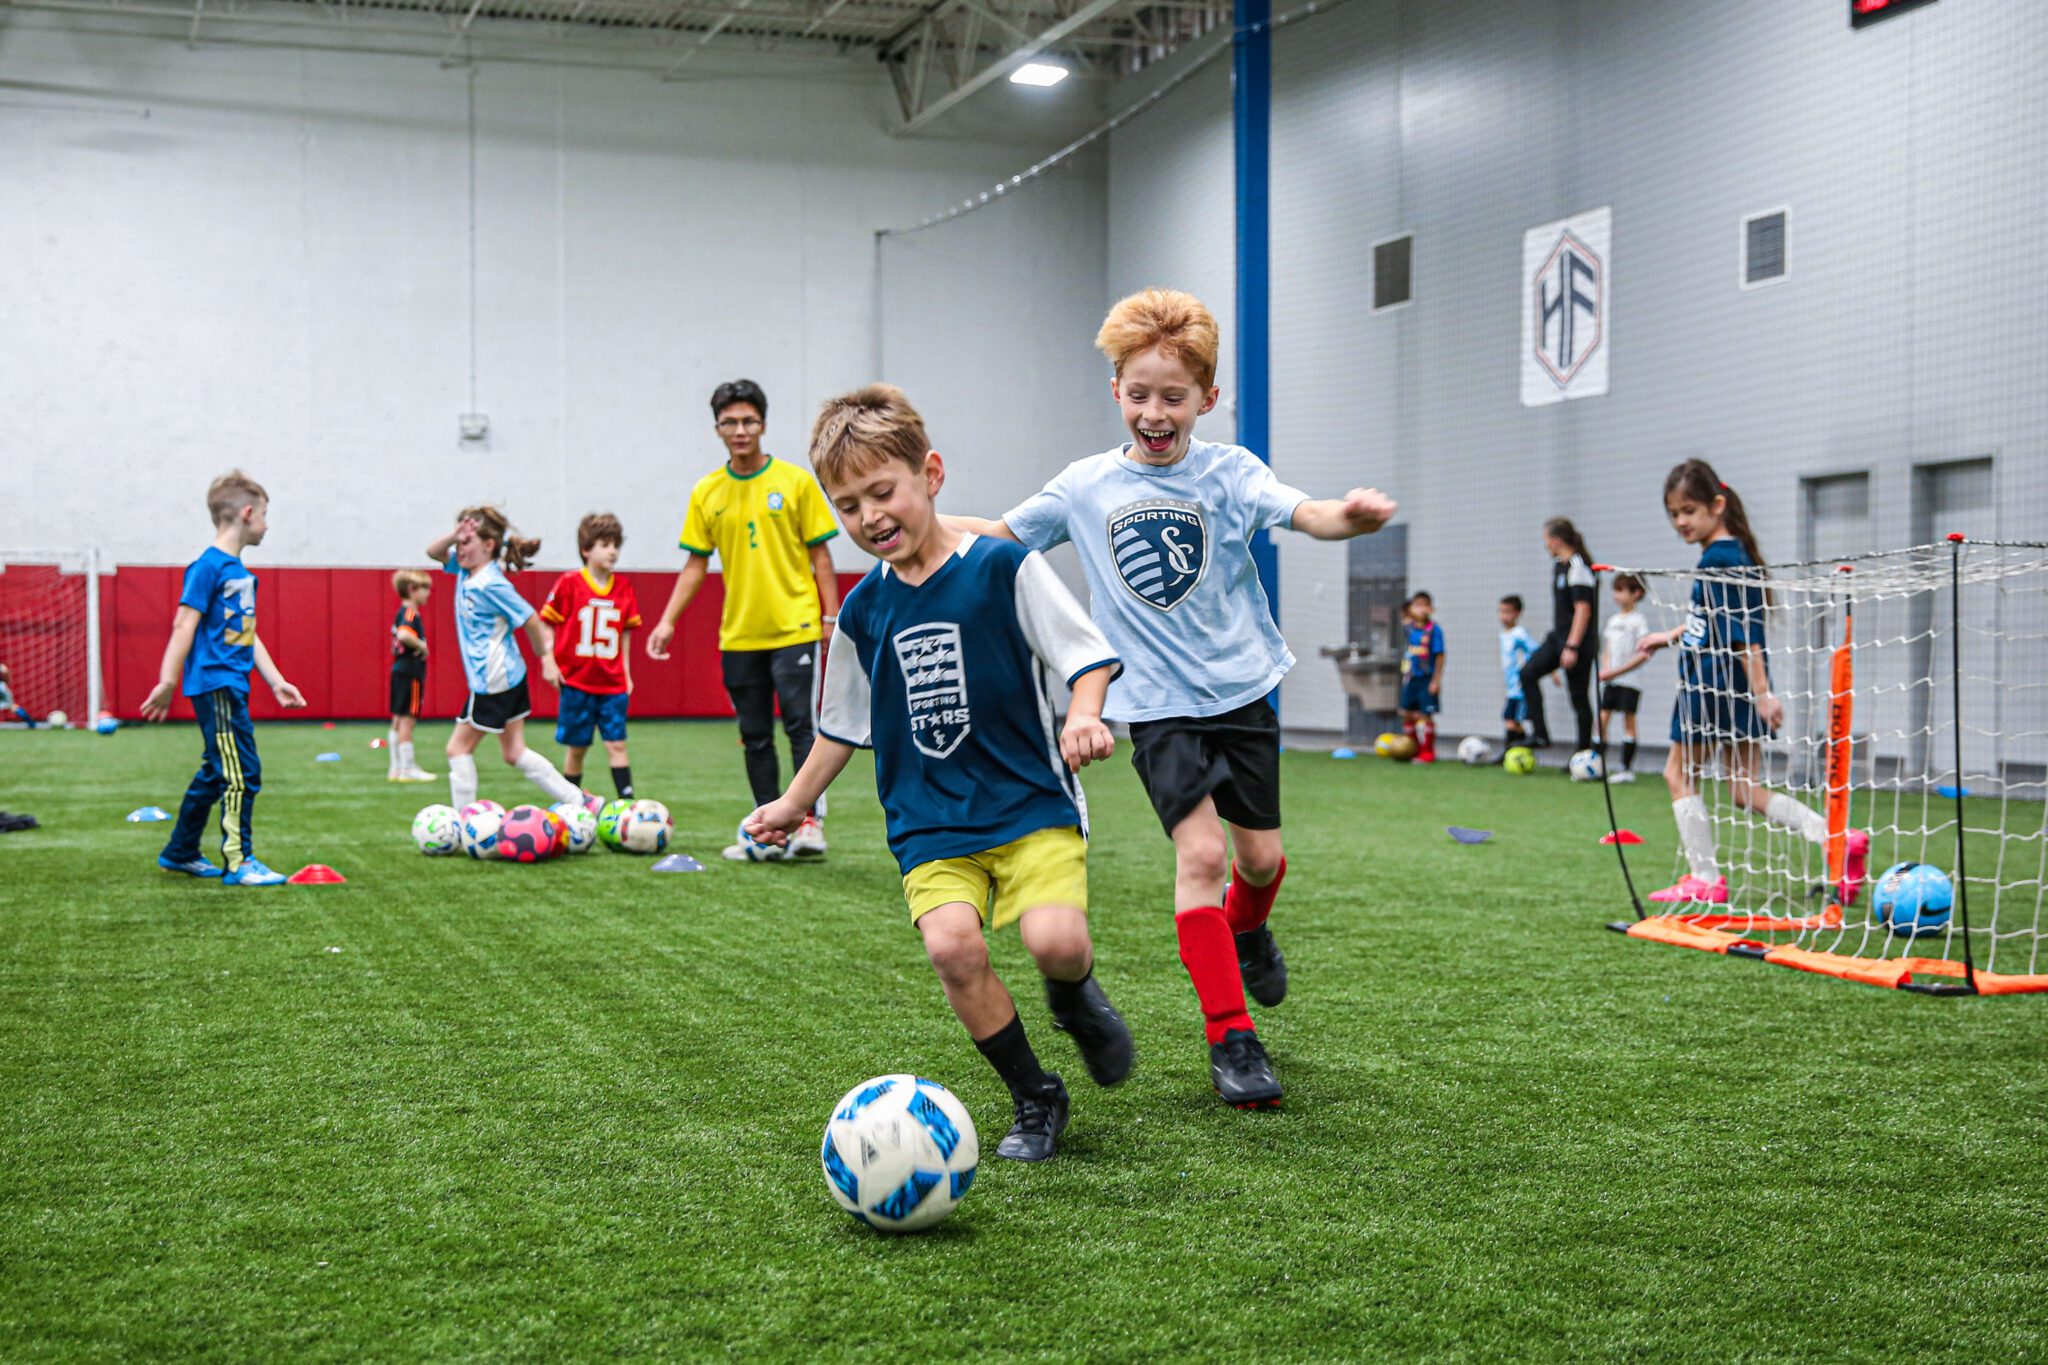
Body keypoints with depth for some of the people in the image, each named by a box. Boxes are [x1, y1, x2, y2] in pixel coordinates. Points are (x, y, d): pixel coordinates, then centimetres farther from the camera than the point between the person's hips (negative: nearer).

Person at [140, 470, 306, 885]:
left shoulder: (240, 571, 15)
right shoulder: (208, 566, -12)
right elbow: (184, 624, -15)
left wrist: (276, 682, 15)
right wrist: (167, 683, -17)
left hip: (233, 686, 10)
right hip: (214, 684, -10)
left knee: (216, 773, 16)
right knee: (241, 773, -9)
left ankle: (180, 852, 28)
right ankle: (239, 862, -4)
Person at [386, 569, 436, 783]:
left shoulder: (402, 612, 14)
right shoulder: (410, 613, -15)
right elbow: (403, 635, -33)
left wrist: (418, 646, 10)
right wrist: (421, 645, -19)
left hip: (399, 671, 10)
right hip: (410, 672, -10)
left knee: (398, 721, 12)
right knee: (406, 720, -5)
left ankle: (396, 768, 17)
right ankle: (407, 769, -1)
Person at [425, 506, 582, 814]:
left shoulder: (492, 585, -19)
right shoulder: (466, 570, 6)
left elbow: (531, 619, -15)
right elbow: (433, 552, 14)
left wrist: (546, 658, -5)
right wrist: (454, 535, -6)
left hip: (493, 680, -9)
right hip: (510, 677, 9)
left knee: (459, 748, 0)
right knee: (514, 753, 11)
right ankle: (578, 802, 12)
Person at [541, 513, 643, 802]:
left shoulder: (623, 588, 6)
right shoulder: (569, 583, -5)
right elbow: (546, 623, -1)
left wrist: (626, 672, 12)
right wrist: (549, 661, -8)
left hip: (613, 683, 2)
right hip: (576, 680, -2)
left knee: (616, 744, -4)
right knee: (576, 746, 6)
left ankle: (628, 801, -6)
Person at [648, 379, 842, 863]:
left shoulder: (796, 482, -2)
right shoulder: (706, 493, 6)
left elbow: (819, 555, 0)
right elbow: (696, 565, 10)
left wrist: (831, 617, -5)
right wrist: (668, 621, 2)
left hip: (794, 627, -4)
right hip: (738, 636, 4)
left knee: (800, 726, -11)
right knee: (755, 738, 8)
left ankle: (811, 822, -5)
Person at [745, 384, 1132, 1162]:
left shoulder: (1003, 568, -6)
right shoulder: (863, 611, 7)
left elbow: (1086, 651, -5)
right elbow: (845, 721, 21)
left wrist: (1083, 715, -25)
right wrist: (797, 801, 28)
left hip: (1031, 802, -3)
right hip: (930, 821, 3)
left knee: (1054, 940, -24)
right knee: (952, 945, -22)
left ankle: (1074, 995, 16)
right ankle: (1035, 1100, 0)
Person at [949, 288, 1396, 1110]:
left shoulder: (1229, 473, -6)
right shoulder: (1086, 487, -1)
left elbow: (1304, 513, -23)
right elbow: (1001, 535, 10)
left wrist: (1350, 516, -46)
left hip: (1242, 689, 1)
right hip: (1159, 703, -1)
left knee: (1262, 855, 8)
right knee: (1200, 851, -15)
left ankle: (1246, 929, 46)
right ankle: (1230, 1037, -5)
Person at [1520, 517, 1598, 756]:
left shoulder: (1578, 566, -15)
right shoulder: (1558, 566, 14)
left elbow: (1583, 609, -20)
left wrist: (1572, 647, -24)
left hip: (1578, 640, -9)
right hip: (1558, 637, 9)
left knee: (1578, 695, -2)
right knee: (1528, 673, -2)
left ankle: (1584, 751, 6)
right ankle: (1540, 735, -1)